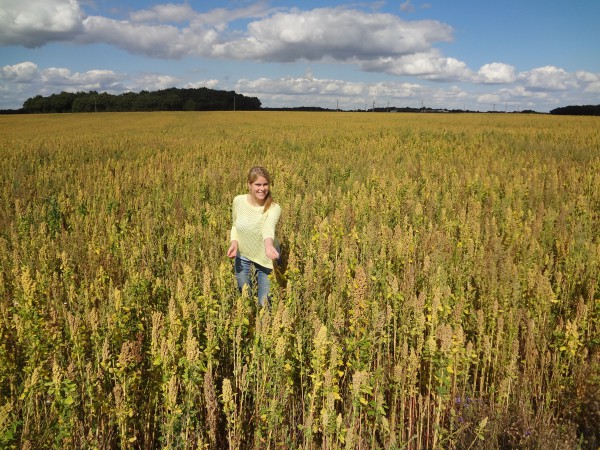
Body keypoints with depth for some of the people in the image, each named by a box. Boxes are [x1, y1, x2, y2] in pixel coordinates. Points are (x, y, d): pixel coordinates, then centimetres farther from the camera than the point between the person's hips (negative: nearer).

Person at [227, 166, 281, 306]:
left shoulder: (273, 208, -24)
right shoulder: (238, 201, -12)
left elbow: (268, 227, -45)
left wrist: (269, 245, -65)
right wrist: (234, 242, -14)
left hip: (264, 258, -3)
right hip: (242, 255, 3)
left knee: (264, 302, 7)